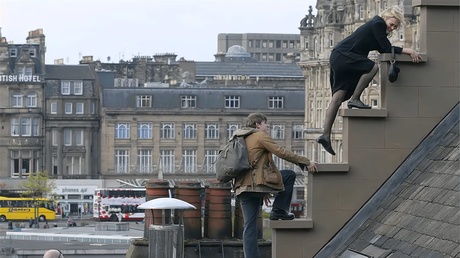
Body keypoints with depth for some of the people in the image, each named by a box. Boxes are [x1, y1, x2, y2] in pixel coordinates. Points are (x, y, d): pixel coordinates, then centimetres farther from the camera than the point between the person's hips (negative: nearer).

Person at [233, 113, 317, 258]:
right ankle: (279, 211, 10)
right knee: (289, 175, 12)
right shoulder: (261, 136, -1)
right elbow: (281, 153, -8)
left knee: (250, 226, 5)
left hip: (243, 187, 8)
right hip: (258, 183, -8)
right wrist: (306, 162, -3)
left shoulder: (241, 139, 26)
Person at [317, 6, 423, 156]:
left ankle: (325, 135, -2)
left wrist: (407, 51, 12)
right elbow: (386, 49, -14)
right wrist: (407, 51, -12)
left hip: (337, 59, 10)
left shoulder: (377, 25, 20)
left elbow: (383, 49, 18)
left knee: (337, 99, 3)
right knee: (373, 67, -26)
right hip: (343, 57, -10)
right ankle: (355, 99, -16)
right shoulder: (378, 24, -10)